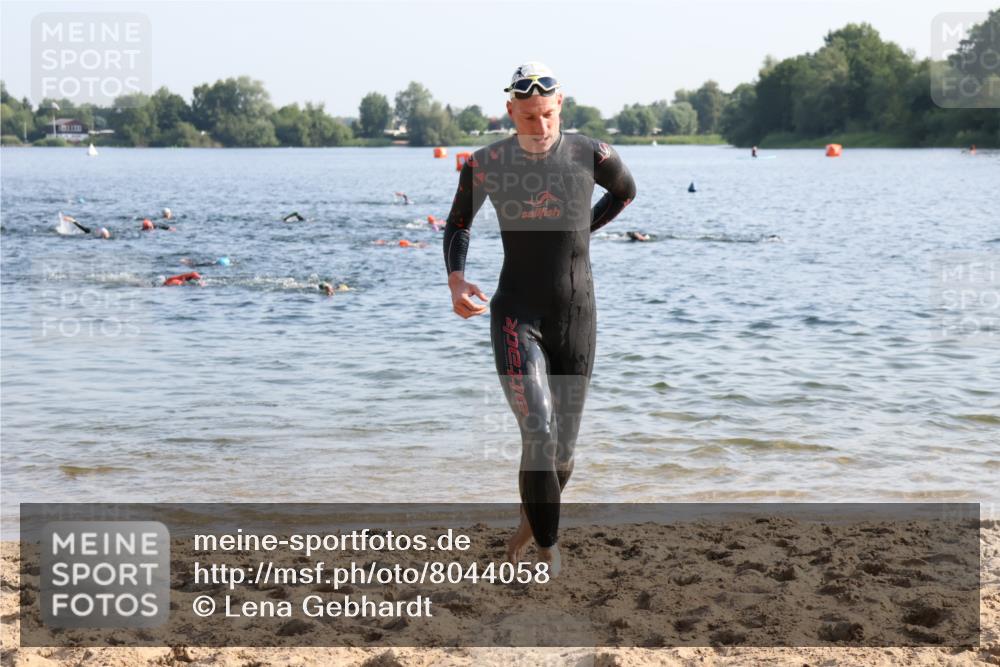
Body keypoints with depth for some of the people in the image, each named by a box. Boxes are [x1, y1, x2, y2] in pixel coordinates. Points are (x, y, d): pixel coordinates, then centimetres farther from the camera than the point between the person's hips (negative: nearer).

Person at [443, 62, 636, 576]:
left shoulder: (591, 155, -4)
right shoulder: (486, 164, -4)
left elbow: (625, 190, 19)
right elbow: (458, 225, 13)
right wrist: (456, 281, -4)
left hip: (576, 319, 2)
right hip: (516, 316, -2)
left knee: (562, 450, 10)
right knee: (539, 435, -20)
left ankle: (529, 522, 41)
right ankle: (549, 556, -9)